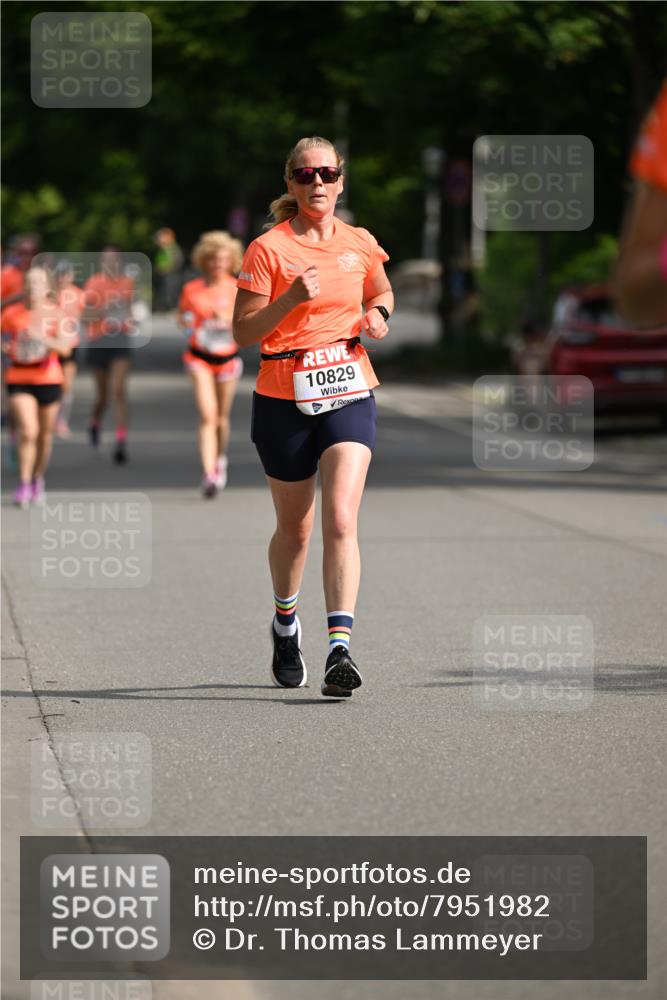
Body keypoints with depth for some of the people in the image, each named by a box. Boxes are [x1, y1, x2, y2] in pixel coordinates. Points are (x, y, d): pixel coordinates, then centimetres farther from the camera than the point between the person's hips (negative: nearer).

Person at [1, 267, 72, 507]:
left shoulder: (56, 315, -2)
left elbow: (64, 349, -14)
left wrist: (41, 337, -28)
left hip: (48, 379, 1)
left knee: (45, 435, 11)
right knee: (28, 431, -17)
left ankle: (38, 480, 32)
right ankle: (24, 485, -12)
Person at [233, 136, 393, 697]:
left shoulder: (360, 245, 6)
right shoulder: (268, 249, -5)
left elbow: (381, 293, 26)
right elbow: (243, 333, -7)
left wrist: (378, 316, 4)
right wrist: (291, 298, -21)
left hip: (350, 393, 1)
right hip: (284, 398, -1)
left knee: (341, 519, -16)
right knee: (294, 527, 12)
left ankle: (340, 648, -23)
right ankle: (285, 623, 41)